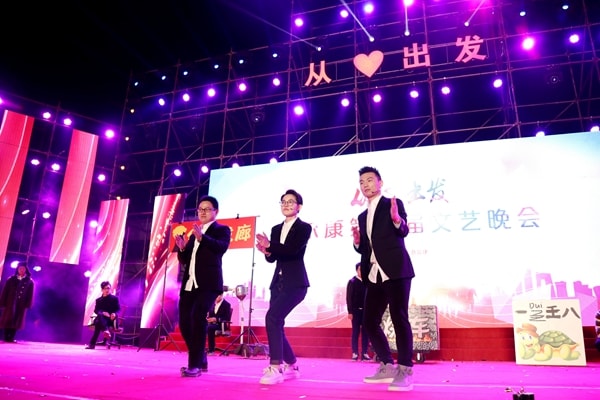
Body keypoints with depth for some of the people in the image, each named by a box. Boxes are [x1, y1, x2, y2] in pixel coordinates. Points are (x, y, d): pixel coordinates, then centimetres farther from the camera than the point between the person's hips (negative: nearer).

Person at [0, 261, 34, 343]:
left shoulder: (29, 281, 5)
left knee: (17, 321, -1)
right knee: (8, 319, -1)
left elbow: (30, 294, 2)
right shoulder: (11, 279, 7)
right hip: (10, 303, 0)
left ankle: (11, 338, 3)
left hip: (21, 304, 0)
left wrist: (27, 305, -7)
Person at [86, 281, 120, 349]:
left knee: (98, 323, -36)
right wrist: (103, 313, -20)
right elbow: (96, 310, 4)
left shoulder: (115, 298, 10)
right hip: (102, 318, 2)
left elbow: (118, 309, 2)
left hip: (111, 319, -2)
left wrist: (114, 314, -24)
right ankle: (105, 330, -55)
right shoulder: (98, 300, 18)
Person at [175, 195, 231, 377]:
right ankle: (200, 359, 20)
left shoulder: (222, 229, 5)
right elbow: (184, 260, 20)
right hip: (189, 283, 7)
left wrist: (202, 238, -32)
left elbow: (221, 247, -17)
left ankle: (195, 364, -12)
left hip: (208, 283, -7)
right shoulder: (193, 233, 23)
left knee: (198, 319, -19)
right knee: (184, 322, 3)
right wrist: (182, 248, -2)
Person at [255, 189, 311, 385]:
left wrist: (270, 246, -22)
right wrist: (267, 251, -13)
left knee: (272, 317, -23)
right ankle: (291, 366, 23)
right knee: (276, 324, 7)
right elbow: (272, 258, 8)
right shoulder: (276, 229, 16)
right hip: (278, 282, 7)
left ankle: (275, 367, -19)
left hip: (295, 282, -7)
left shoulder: (304, 227, -2)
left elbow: (293, 249, -19)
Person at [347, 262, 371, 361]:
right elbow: (349, 297, -3)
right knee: (355, 332, 1)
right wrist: (350, 312, -10)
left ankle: (365, 353, 8)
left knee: (365, 332, 4)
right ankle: (355, 353, 5)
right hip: (356, 310, -2)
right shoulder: (352, 282, 1)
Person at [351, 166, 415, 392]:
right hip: (374, 275, 7)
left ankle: (405, 371, 1)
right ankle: (387, 367, 17)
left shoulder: (393, 204, 3)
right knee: (370, 321, 5)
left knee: (399, 318, -8)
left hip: (396, 271, -7)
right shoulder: (363, 216, 20)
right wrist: (357, 242, -2)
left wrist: (397, 219, -32)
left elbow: (403, 231, -11)